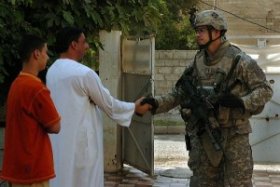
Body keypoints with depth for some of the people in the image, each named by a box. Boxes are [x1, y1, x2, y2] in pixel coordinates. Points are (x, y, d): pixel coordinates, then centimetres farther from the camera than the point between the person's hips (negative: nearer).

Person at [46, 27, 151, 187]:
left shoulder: (52, 72, 8)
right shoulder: (84, 73, -15)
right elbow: (108, 103, -6)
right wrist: (134, 108, 9)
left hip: (58, 142, 8)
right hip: (80, 142, -8)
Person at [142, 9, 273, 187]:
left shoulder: (239, 60, -7)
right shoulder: (197, 63, 8)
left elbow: (265, 90, -6)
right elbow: (178, 94, 10)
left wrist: (241, 102, -21)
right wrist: (156, 103, -7)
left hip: (234, 134, -5)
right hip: (204, 136, 5)